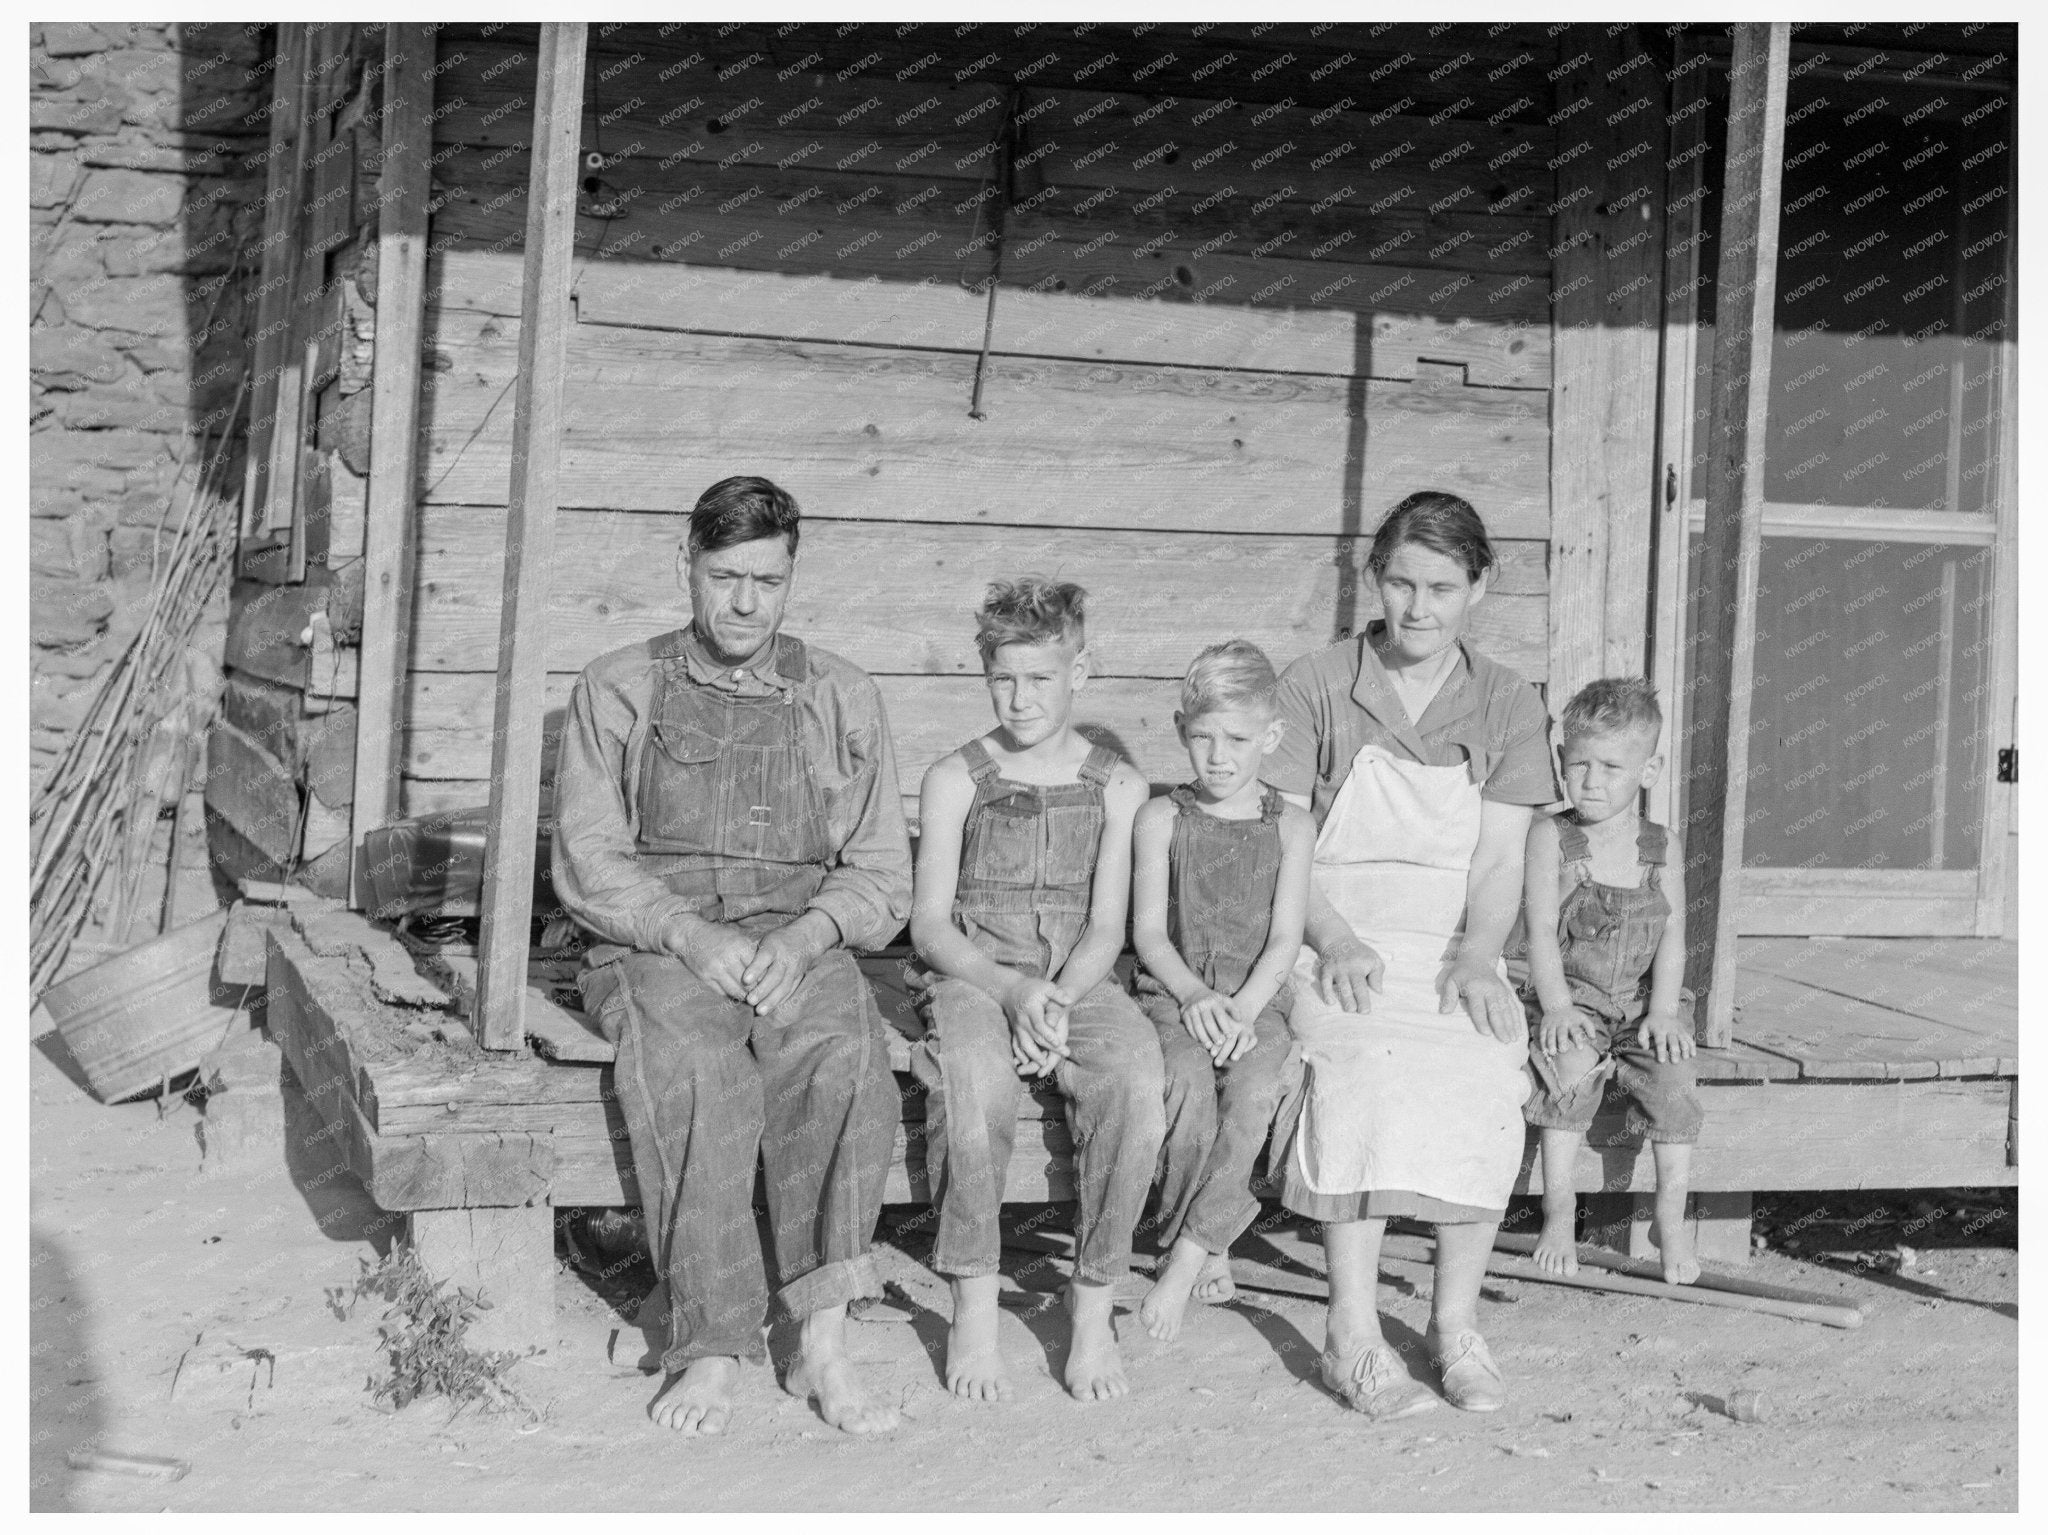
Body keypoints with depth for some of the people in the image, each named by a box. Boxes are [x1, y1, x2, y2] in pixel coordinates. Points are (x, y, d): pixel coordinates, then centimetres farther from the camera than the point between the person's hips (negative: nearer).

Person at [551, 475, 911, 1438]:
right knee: (691, 1068, -35)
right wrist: (690, 934, -14)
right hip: (656, 945, -1)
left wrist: (805, 935, -10)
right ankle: (710, 1351, -31)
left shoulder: (842, 699, 16)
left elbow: (882, 878, 12)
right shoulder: (618, 690, 13)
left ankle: (824, 1343, -33)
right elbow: (586, 861, 4)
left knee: (846, 1056, -33)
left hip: (799, 944, 1)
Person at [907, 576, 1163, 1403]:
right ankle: (974, 1305, -24)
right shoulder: (955, 778, 5)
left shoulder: (1116, 785, 9)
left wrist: (1057, 999, -16)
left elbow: (1105, 929, 4)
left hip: (1077, 982, 1)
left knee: (1138, 1076, -31)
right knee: (974, 1074, -36)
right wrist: (1009, 991, -17)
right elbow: (930, 924, 0)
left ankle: (1094, 1303, -18)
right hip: (972, 978, -1)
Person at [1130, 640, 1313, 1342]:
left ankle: (1185, 1257, -25)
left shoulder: (1290, 826, 8)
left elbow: (1285, 938, 0)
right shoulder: (1161, 818, 7)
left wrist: (1243, 1008, -16)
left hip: (1256, 1001, 1)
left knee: (1257, 1087, -31)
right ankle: (1210, 1250, -16)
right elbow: (1149, 932, 1)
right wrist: (1194, 995, -16)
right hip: (1173, 995, 0)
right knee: (1188, 1080, -32)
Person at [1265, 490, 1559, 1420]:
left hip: (1452, 949, 2)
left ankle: (1456, 1323, -11)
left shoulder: (1508, 707, 10)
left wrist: (1476, 958, -15)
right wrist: (1336, 941, -17)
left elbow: (1498, 862, 3)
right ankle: (1353, 1336, -27)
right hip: (1337, 945, -2)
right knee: (1369, 1066, -34)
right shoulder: (1315, 687, 3)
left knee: (1490, 1075, -29)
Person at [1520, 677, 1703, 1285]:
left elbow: (1671, 936, 0)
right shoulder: (1551, 837, -1)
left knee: (1672, 1077, -23)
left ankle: (1671, 1217, -7)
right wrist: (1557, 1004, -18)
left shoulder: (1661, 848, 5)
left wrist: (1662, 1010, -13)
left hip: (1641, 1001, 2)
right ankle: (1558, 1208, -18)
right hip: (1571, 1000, -2)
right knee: (1572, 1069, -30)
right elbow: (1543, 930, -7)